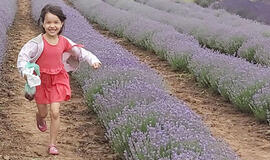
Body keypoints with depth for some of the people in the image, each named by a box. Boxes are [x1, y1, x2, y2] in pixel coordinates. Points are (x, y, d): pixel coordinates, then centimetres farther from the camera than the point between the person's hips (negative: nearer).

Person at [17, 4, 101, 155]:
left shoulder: (64, 42, -5)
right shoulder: (38, 42, -18)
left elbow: (80, 51, 6)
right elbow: (23, 55, -26)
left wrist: (93, 60, -8)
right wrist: (25, 71, -43)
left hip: (58, 80, 2)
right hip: (41, 80, -2)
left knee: (55, 112, -7)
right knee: (43, 113, 11)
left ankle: (53, 144, 7)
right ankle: (40, 118, 52)